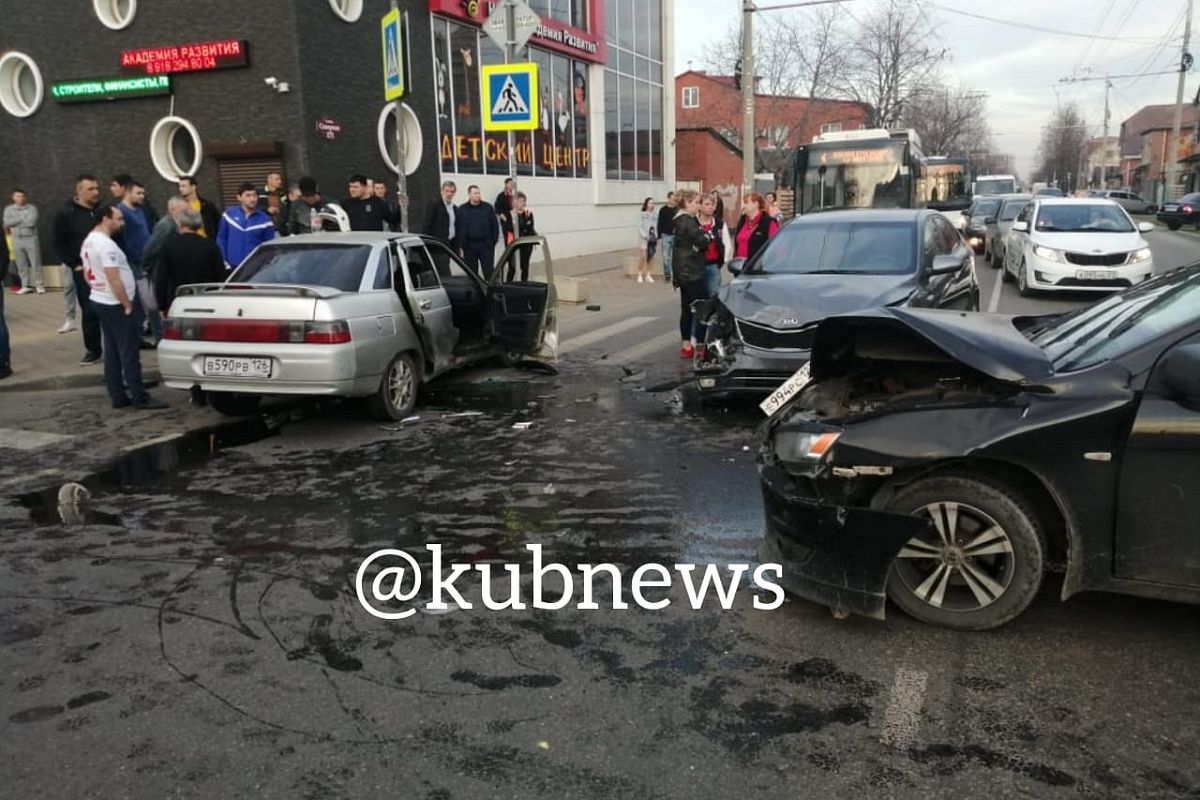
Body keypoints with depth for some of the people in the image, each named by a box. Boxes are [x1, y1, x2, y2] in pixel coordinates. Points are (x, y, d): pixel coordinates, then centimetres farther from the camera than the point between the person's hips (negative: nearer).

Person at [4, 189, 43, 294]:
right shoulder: (8, 209, 8)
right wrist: (22, 218, -9)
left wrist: (14, 223, -6)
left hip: (31, 239, -3)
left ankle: (40, 285, 4)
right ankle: (25, 286, 13)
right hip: (17, 240, 3)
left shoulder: (32, 208, -3)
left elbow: (31, 222, -16)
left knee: (36, 263, -2)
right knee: (21, 265, 6)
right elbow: (7, 222, -5)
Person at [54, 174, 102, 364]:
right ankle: (93, 351, 8)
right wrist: (75, 265, -7)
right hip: (83, 271, -2)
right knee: (90, 312, -2)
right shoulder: (67, 214, -1)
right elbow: (59, 245, 1)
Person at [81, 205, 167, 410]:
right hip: (115, 305, -10)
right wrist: (127, 305, -18)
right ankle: (140, 397, -3)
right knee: (128, 352, -6)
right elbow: (113, 279, -23)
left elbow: (87, 275, 18)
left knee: (112, 351, 11)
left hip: (99, 301, 10)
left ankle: (118, 396, 14)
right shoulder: (106, 244, -20)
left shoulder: (88, 242, 12)